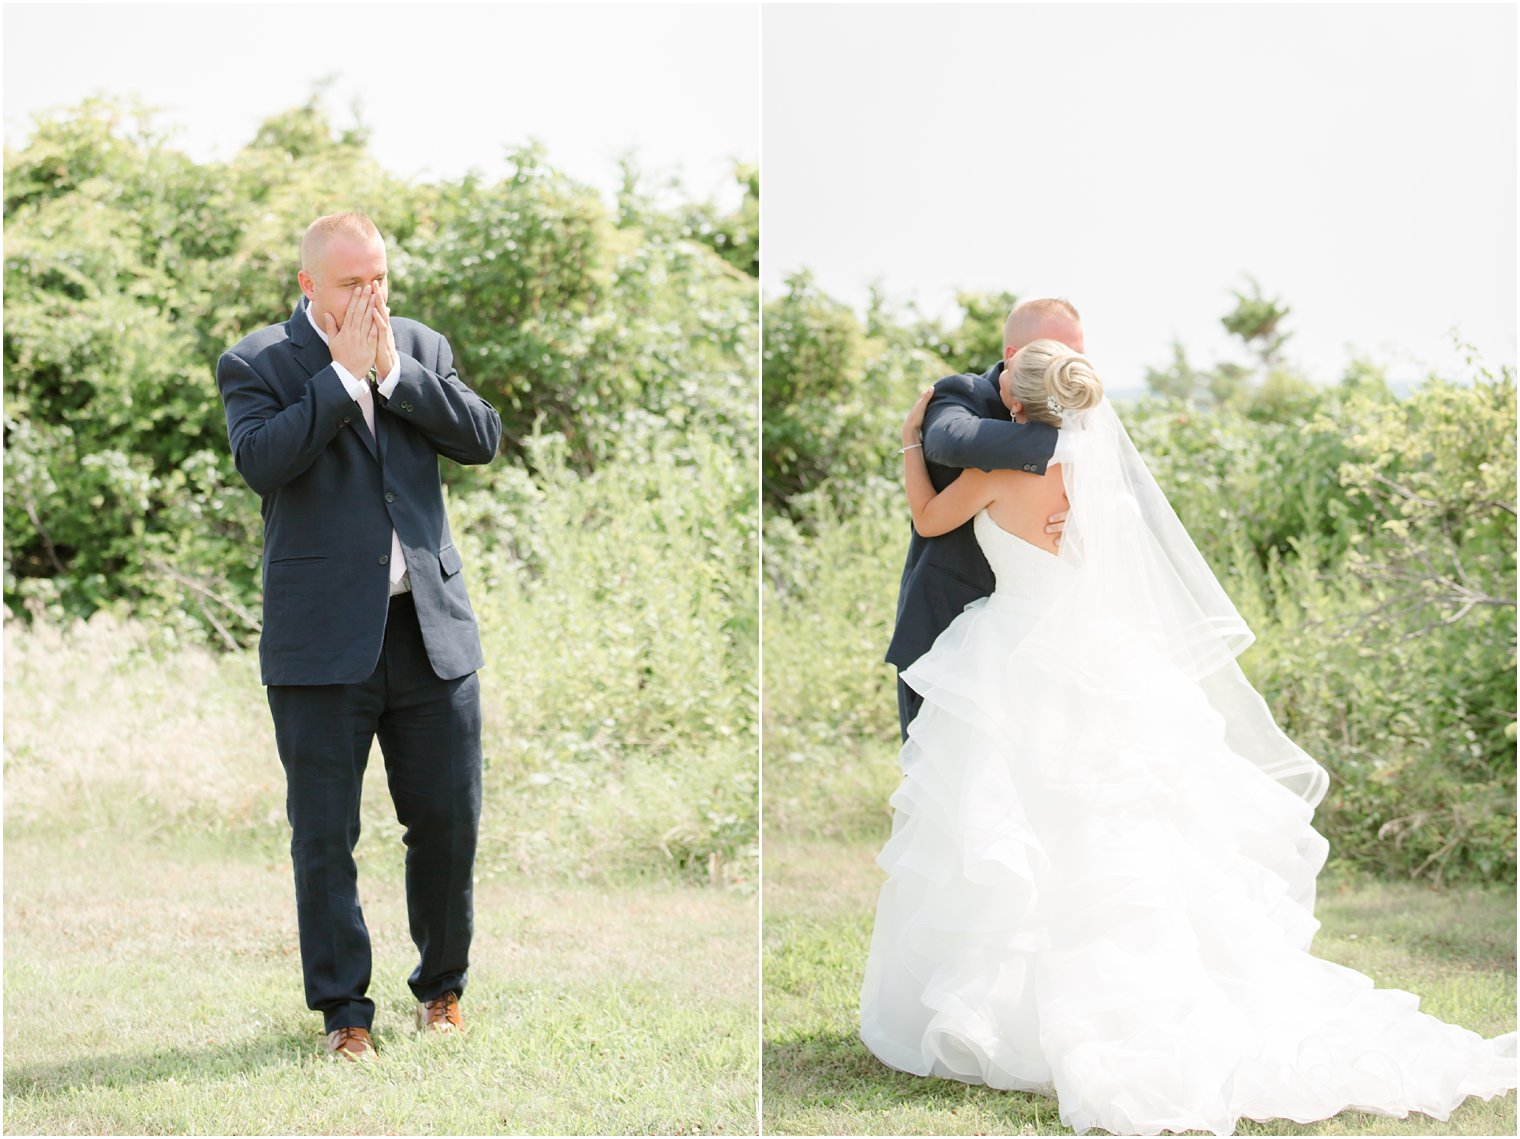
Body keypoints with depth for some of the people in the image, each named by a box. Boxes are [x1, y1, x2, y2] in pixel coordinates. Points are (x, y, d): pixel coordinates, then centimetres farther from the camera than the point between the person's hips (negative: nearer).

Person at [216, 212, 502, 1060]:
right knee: (325, 836, 3)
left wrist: (392, 371, -10)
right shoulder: (257, 364, 0)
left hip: (431, 630, 3)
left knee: (450, 819, 9)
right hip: (323, 640, -3)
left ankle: (443, 986, 26)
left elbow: (483, 437, -2)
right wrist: (344, 373, -16)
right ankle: (344, 1010, 14)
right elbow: (260, 460, -17)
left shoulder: (422, 348, 11)